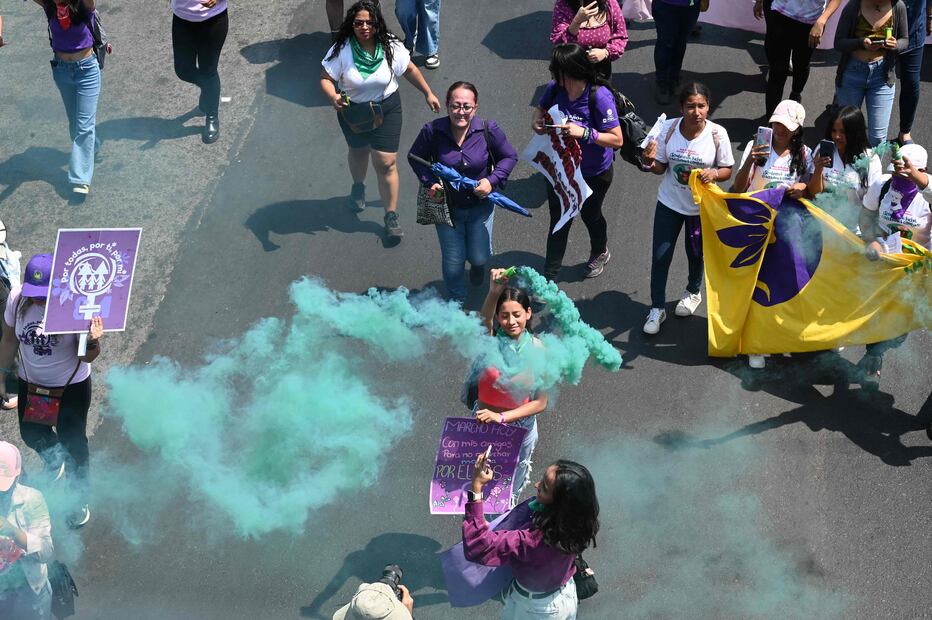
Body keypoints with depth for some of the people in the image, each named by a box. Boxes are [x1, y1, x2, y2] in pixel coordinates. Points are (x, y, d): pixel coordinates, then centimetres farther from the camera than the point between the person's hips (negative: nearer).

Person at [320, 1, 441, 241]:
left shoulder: (391, 47, -18)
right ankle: (358, 186, 59)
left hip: (386, 109, -1)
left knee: (386, 163, -4)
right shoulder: (342, 50, -23)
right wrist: (333, 97, -41)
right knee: (359, 150, 28)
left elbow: (409, 70, -3)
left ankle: (391, 216, 9)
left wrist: (428, 93, 5)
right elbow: (326, 78, -20)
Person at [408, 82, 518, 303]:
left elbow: (509, 157, -3)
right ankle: (457, 303, 39)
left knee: (479, 258, 11)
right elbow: (415, 157, -1)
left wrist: (492, 180, -18)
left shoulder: (489, 130, -19)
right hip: (447, 207, 0)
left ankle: (478, 265, 53)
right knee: (453, 264, 10)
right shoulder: (433, 131, -19)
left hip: (480, 205, 0)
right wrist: (429, 181, -16)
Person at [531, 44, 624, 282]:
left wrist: (584, 133, -42)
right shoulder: (555, 88, -17)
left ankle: (600, 253, 56)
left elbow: (617, 139, -30)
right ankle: (549, 276, 26)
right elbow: (540, 108, 6)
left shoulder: (600, 97, -33)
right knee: (559, 219, 12)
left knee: (590, 215, 23)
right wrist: (536, 122, -18)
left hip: (594, 173, -3)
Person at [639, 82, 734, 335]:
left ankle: (693, 293, 51)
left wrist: (714, 174, -31)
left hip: (701, 207, -1)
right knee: (660, 256, 3)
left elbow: (728, 170, -8)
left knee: (696, 253, 21)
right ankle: (657, 308, 22)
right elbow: (661, 168, -5)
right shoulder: (668, 129, -16)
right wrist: (650, 162, -27)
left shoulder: (717, 133, -20)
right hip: (669, 203, 1)